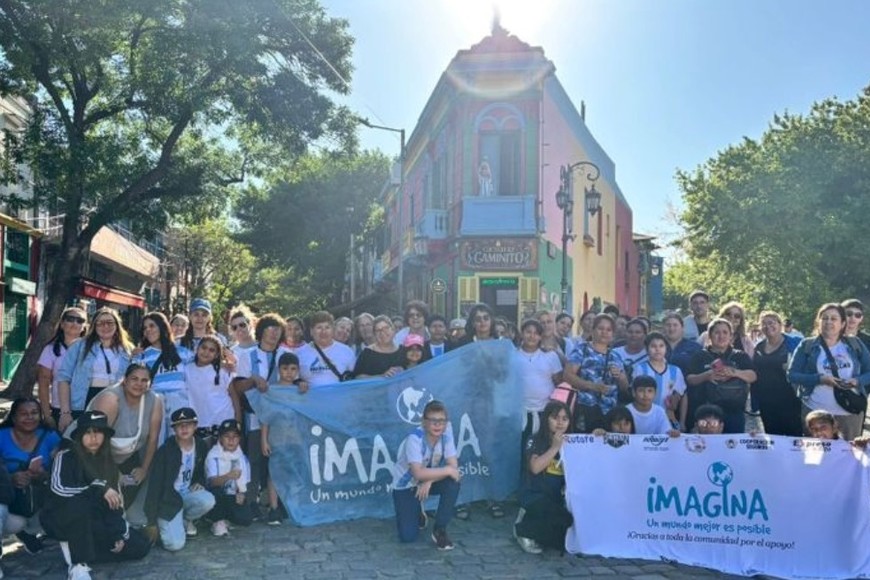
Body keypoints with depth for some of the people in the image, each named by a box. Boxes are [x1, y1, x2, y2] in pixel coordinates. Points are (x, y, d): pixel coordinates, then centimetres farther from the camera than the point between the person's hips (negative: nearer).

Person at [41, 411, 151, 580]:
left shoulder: (108, 463, 6)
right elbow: (58, 488, -28)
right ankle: (79, 565, -27)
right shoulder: (66, 457, -10)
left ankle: (76, 548, -4)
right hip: (61, 521, -5)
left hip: (94, 524, 5)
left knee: (140, 545, -9)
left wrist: (120, 532, -7)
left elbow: (116, 500, 3)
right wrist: (99, 488, -32)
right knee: (79, 502, -39)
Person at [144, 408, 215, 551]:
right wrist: (151, 522, -16)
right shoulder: (165, 451, -19)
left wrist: (200, 483, -7)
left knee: (208, 501, -31)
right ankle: (163, 524, 14)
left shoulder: (201, 446, -4)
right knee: (175, 544, -21)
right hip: (168, 497, -4)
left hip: (188, 493, 4)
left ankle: (186, 520, 3)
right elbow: (155, 485, -16)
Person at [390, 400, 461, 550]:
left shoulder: (446, 433, -18)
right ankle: (417, 513, 23)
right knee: (408, 536, -13)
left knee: (453, 482, -28)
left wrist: (430, 481, -31)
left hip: (429, 479, 4)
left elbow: (453, 465, -20)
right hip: (405, 485, -4)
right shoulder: (414, 438, -32)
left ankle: (440, 530, -8)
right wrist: (447, 470, -34)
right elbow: (418, 473, -40)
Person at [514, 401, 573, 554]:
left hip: (558, 498, 6)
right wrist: (555, 447, -19)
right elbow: (535, 467, -21)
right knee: (563, 518, -30)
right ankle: (524, 529, -2)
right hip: (535, 496, -6)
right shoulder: (536, 440, -4)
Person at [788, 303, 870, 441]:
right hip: (815, 411, -2)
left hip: (851, 411, 2)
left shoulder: (855, 344, 6)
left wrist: (857, 381, -14)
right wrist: (820, 379, -19)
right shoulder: (807, 345, 0)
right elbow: (792, 374, -6)